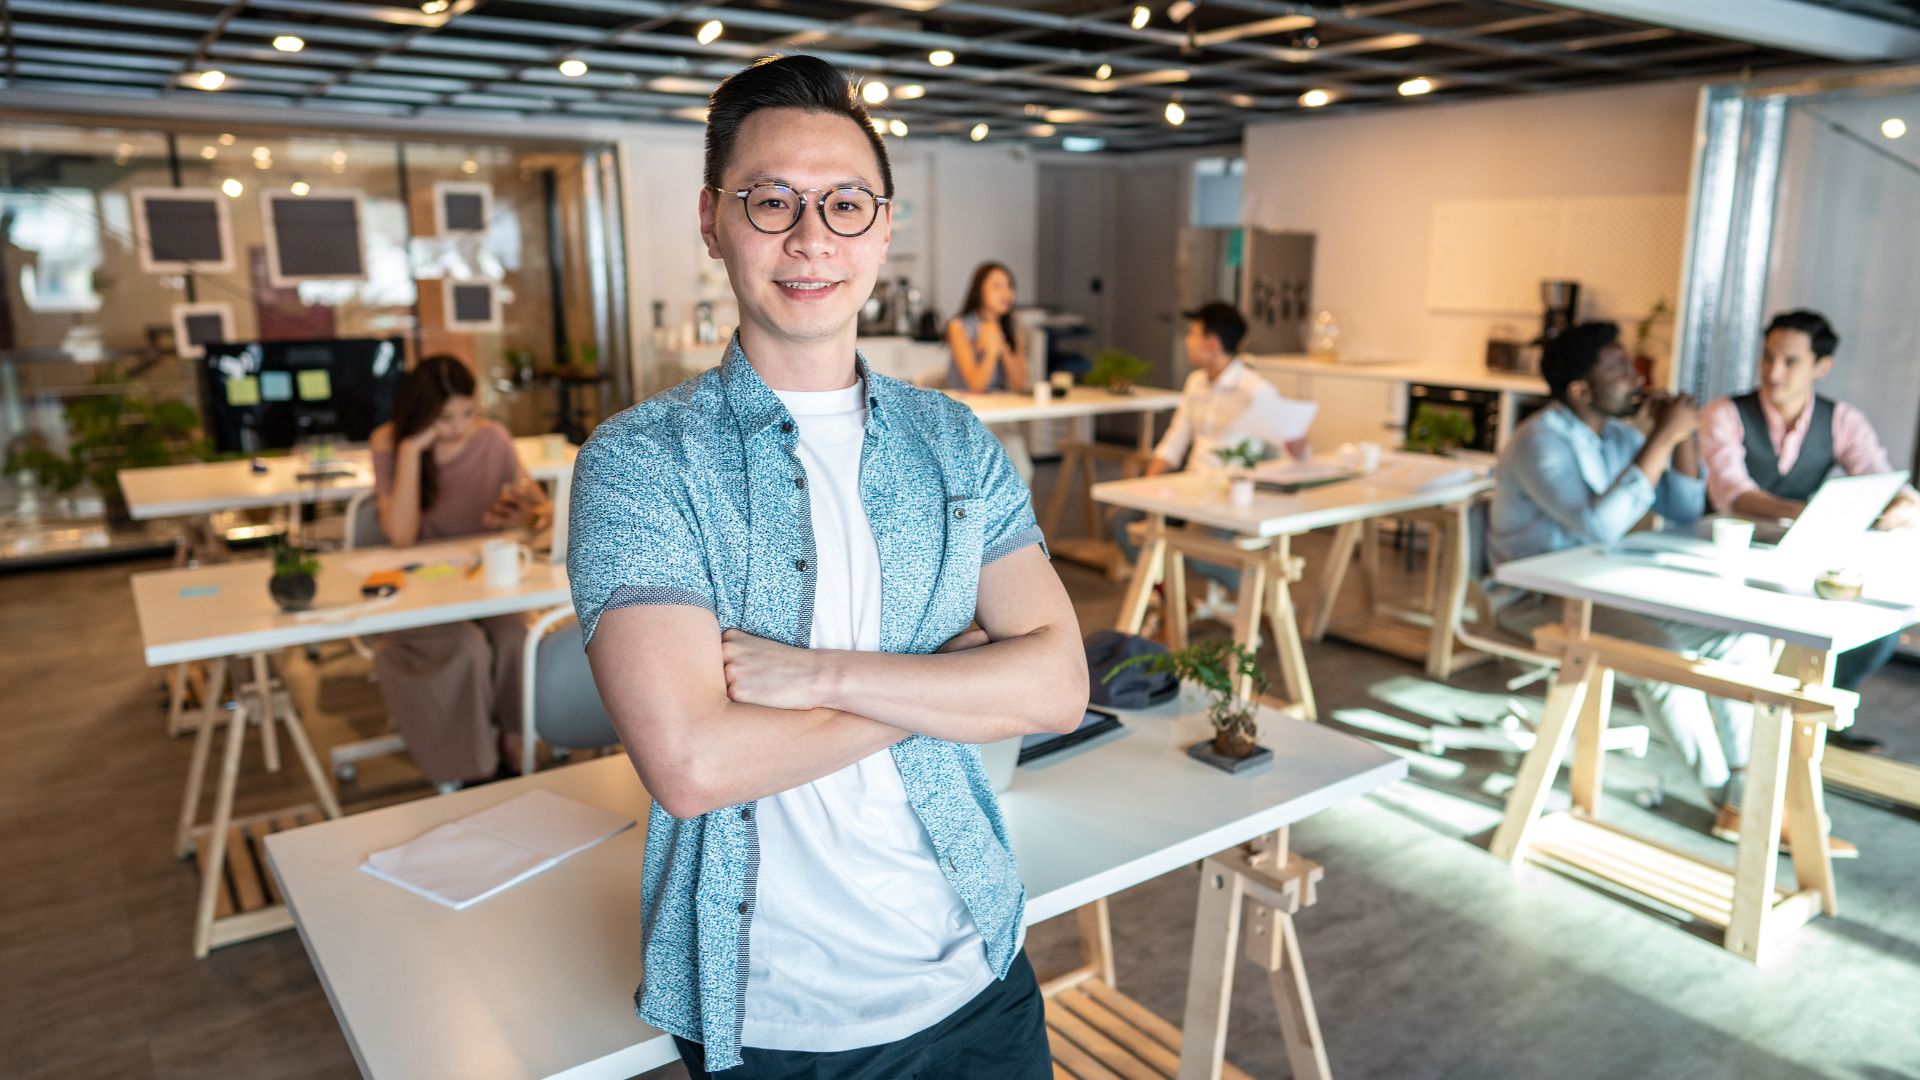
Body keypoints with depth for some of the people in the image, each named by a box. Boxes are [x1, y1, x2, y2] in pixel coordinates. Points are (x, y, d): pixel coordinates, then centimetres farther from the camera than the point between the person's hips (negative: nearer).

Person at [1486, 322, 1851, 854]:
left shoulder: (1619, 434, 7)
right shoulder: (1541, 442, -19)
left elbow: (1685, 512, 10)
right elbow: (1601, 525, -31)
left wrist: (1682, 436, -5)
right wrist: (1662, 439, -26)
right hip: (1540, 599, -8)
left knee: (1741, 630, -6)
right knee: (1662, 652, -29)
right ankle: (1731, 796, -7)